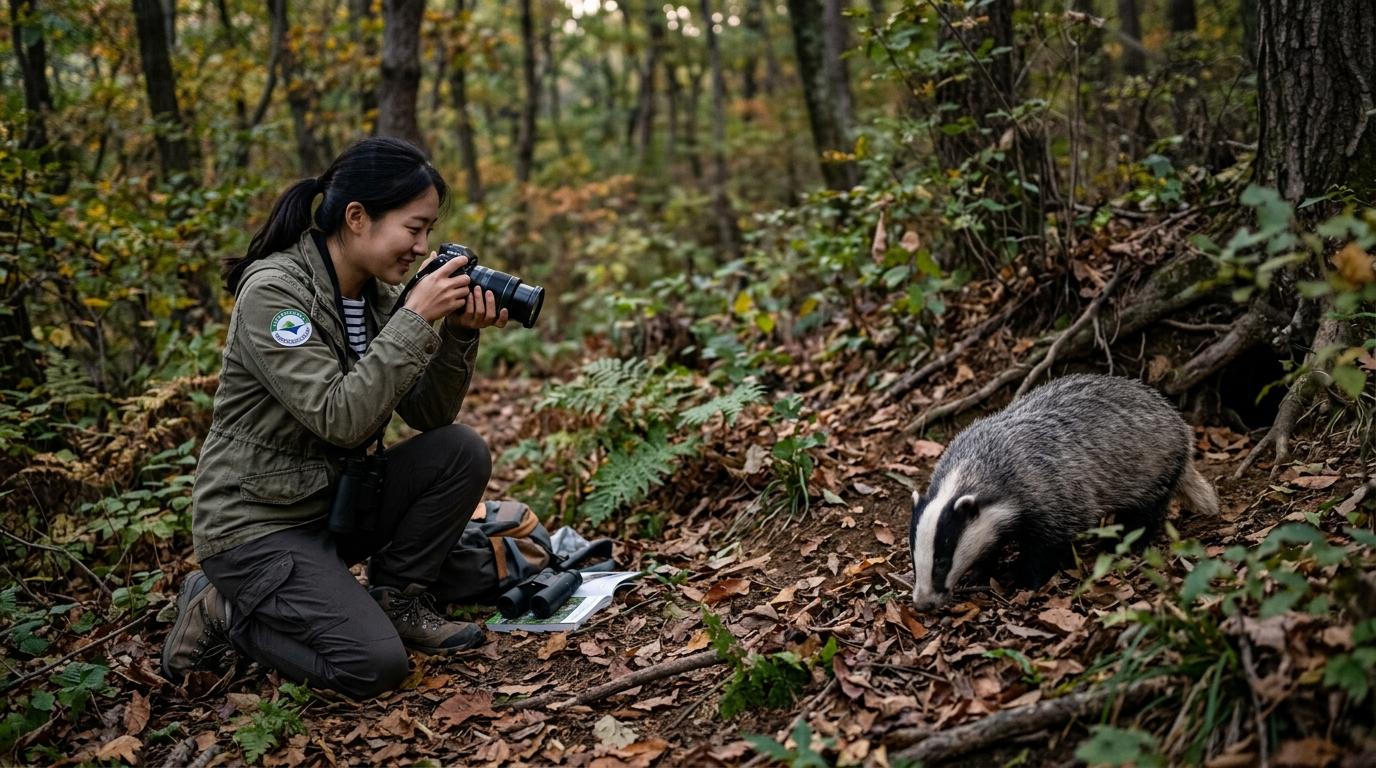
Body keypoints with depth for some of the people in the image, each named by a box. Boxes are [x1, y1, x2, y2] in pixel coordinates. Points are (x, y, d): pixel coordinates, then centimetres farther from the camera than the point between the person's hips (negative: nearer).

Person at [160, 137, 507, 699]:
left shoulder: (376, 292, 1)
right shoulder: (273, 291, -22)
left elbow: (428, 414, 1)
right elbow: (340, 418, -30)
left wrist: (459, 333, -14)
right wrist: (415, 318, -28)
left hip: (332, 499, 8)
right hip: (255, 522, -7)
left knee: (461, 452, -10)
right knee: (375, 666, -19)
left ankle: (395, 599, 5)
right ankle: (222, 613, 3)